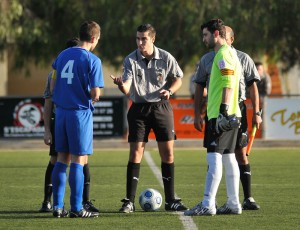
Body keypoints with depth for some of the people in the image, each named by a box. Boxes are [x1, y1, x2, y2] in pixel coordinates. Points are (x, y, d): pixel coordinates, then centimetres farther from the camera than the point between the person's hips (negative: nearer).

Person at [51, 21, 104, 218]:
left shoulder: (62, 55, 9)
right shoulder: (93, 60, -11)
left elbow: (53, 85, 17)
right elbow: (95, 94, -13)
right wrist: (94, 98, 7)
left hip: (61, 111, 6)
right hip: (81, 112, -6)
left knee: (62, 159, 11)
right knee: (79, 161, -2)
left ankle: (58, 206, 10)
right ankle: (76, 208, -2)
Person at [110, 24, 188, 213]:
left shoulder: (166, 58, -4)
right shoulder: (131, 60, -6)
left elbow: (178, 79, 9)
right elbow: (127, 89, -14)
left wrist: (169, 91, -11)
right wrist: (121, 84, -37)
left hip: (161, 107, 1)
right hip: (139, 109, -1)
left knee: (168, 152, 0)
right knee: (135, 153, -6)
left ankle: (171, 200, 9)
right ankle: (129, 201, -2)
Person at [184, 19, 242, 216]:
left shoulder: (223, 54, -11)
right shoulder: (228, 53, 19)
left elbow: (229, 84, -21)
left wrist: (223, 110, -25)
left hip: (221, 115, -10)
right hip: (230, 116, 10)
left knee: (214, 158, -13)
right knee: (228, 158, 11)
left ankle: (208, 205, -17)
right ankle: (234, 204, 12)